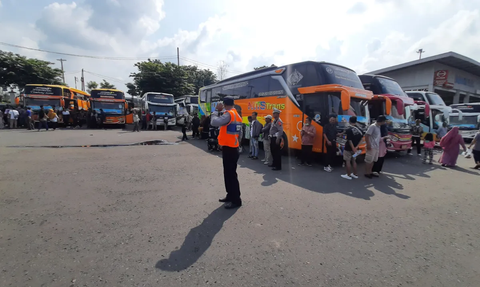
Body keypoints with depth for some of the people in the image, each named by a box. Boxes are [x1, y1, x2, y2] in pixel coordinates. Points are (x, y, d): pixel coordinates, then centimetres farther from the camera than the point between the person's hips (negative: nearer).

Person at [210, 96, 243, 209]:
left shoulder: (229, 114, -16)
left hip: (228, 148, -10)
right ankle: (230, 195, 27)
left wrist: (216, 110, -11)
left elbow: (214, 122, -25)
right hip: (233, 147, 10)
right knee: (228, 173, 17)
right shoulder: (236, 114, 14)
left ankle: (236, 200, 2)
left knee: (231, 174, -5)